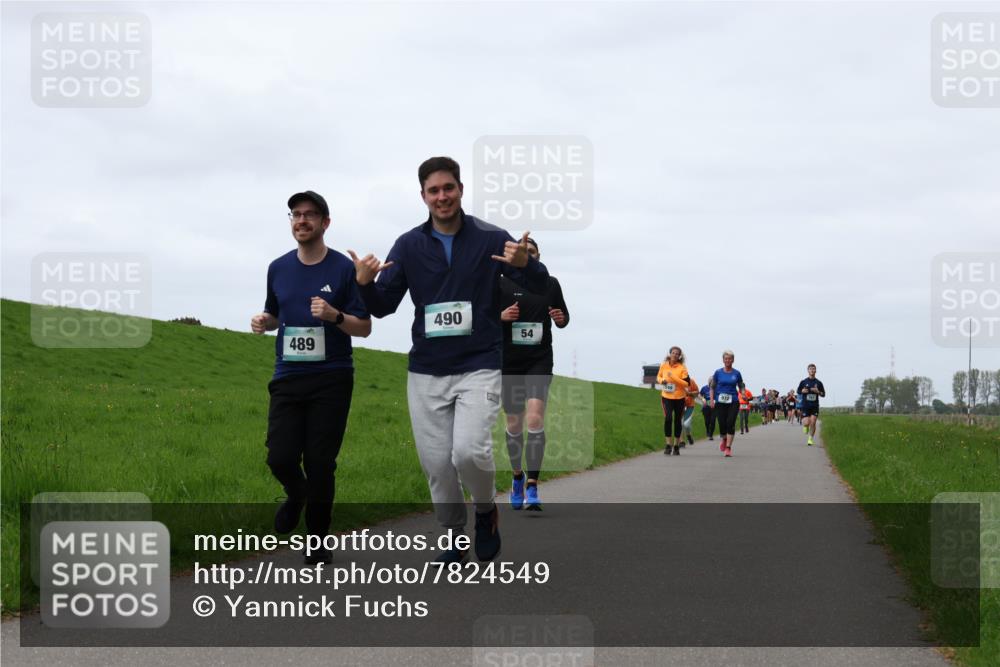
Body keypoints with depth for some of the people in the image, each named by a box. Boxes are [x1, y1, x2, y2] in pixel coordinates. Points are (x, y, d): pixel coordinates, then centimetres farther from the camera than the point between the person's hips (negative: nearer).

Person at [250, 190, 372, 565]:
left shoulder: (344, 269, -3)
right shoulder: (278, 269, 9)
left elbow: (364, 327, -1)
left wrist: (334, 316, -20)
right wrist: (263, 322, 0)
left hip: (331, 379, -3)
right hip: (288, 378, 3)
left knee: (320, 462, -2)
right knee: (280, 458, -7)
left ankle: (317, 540, 15)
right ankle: (296, 496, 29)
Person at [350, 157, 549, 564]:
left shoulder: (490, 239, -3)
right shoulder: (409, 245, 4)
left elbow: (540, 286, -1)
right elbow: (383, 307, 6)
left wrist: (524, 264, -24)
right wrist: (366, 283, -17)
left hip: (479, 367, -3)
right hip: (425, 373, 3)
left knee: (469, 452, -20)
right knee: (436, 463, 2)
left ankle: (486, 510, 10)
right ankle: (455, 538, 23)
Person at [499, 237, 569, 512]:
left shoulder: (551, 284, 8)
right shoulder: (502, 284, 2)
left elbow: (563, 318, 18)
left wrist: (561, 318, -5)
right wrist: (501, 316, -16)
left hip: (540, 361, 0)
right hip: (510, 362, 1)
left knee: (535, 416, -20)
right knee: (514, 424, 9)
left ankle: (532, 486, -19)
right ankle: (517, 476, 35)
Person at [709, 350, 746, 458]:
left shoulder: (736, 373, 5)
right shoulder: (718, 373, 4)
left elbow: (741, 386, 14)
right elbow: (712, 387, 9)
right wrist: (712, 400, -3)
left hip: (733, 402, 0)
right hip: (720, 402, 0)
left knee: (731, 424, -12)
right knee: (722, 424, -1)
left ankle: (728, 447, -8)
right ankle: (724, 440, 32)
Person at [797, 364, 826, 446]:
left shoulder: (818, 383, 3)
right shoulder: (803, 382, 1)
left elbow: (823, 394, 8)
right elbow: (798, 391, 11)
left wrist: (818, 392, -12)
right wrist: (802, 391, -11)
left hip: (815, 406, 1)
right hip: (805, 406, -1)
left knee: (813, 423, -7)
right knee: (806, 423, -9)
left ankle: (810, 439, 9)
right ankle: (805, 426, 29)